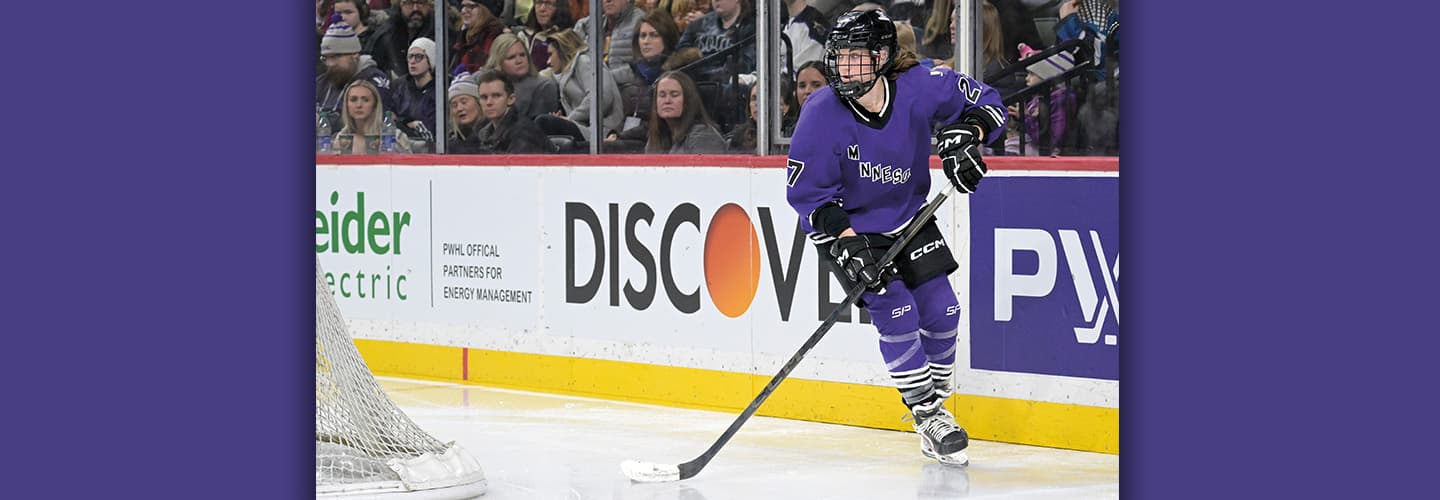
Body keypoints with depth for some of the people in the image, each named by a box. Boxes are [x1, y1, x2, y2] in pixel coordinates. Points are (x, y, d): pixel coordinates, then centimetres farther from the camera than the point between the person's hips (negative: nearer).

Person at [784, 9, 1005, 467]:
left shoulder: (919, 87, -21)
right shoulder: (821, 115, -26)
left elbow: (984, 102, -4)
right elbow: (808, 192, -18)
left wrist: (965, 137, -23)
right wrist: (848, 243, -25)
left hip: (909, 219, 3)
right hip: (846, 227, -3)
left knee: (941, 310, 1)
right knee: (896, 314, -13)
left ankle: (937, 390, 24)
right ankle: (928, 416, -1)